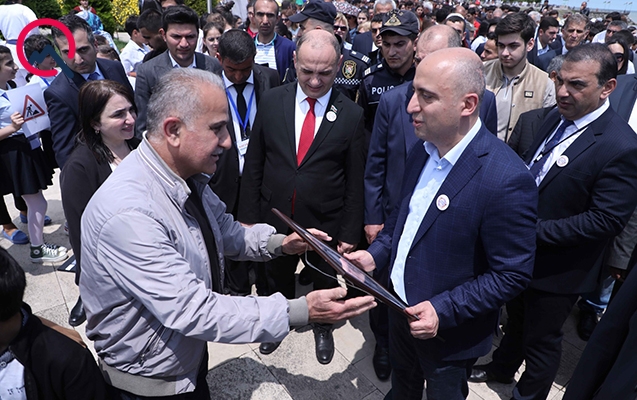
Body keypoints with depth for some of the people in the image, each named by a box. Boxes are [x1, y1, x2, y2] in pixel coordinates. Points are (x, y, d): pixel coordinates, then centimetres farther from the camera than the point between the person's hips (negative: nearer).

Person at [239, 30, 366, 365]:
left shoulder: (351, 115, -11)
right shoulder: (271, 101, -7)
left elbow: (355, 181, -7)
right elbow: (254, 164, -2)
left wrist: (349, 233, -5)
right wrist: (248, 216, -2)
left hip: (325, 223, -1)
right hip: (274, 217, 2)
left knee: (325, 282, 21)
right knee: (276, 279, 24)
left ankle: (323, 328, 50)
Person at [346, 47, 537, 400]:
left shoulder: (506, 179, -30)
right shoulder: (423, 150, -6)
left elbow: (513, 274, -23)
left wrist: (444, 311, -28)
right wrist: (376, 253, -5)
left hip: (450, 331, -6)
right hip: (401, 305, 6)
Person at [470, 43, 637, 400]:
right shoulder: (555, 118, -2)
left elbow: (606, 220, -25)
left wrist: (536, 231, -26)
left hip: (558, 269, -7)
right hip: (522, 250, 7)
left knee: (541, 340, 16)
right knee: (517, 318, 29)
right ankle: (502, 367, 55)